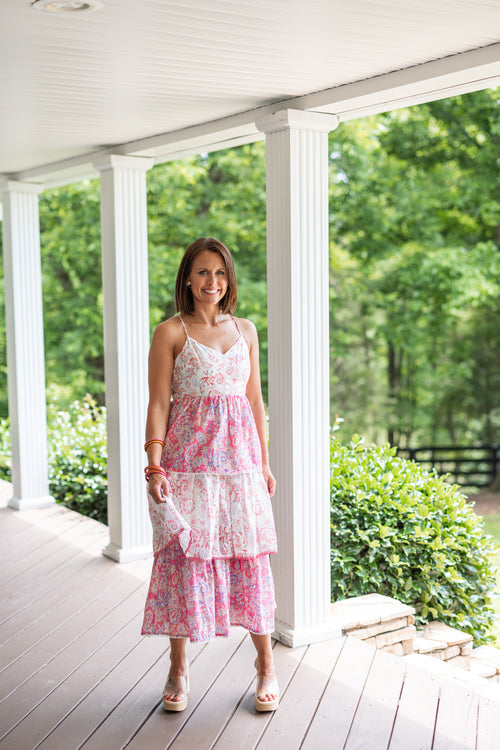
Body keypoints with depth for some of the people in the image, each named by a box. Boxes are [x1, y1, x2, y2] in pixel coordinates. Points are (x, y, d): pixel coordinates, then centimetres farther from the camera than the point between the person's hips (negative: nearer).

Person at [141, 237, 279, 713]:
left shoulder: (245, 330, 11)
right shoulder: (171, 333, -1)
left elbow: (254, 398, 14)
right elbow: (158, 404, -4)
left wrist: (264, 460, 12)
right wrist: (155, 466, -12)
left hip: (239, 456, 3)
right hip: (188, 457, -3)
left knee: (250, 555, 4)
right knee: (185, 555, 0)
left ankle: (266, 664, 18)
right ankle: (178, 670, 16)